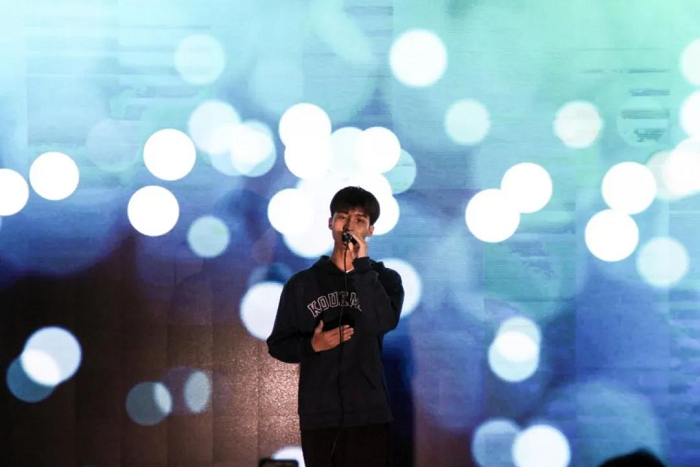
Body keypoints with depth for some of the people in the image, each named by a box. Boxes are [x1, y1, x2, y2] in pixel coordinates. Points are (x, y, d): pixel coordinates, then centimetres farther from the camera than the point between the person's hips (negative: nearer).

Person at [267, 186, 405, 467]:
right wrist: (312, 345, -11)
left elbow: (383, 323, -15)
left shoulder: (384, 278, 5)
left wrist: (361, 266, -17)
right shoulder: (302, 284, 7)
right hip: (318, 416, 1)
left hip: (368, 415, -1)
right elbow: (278, 345, 9)